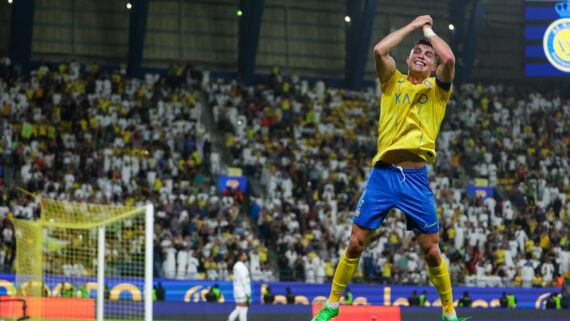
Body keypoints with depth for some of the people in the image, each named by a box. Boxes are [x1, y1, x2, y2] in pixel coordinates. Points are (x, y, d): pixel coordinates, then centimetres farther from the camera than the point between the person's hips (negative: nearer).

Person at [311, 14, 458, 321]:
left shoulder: (437, 87, 10)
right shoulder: (393, 81, 13)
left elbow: (448, 58, -11)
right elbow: (379, 50, -5)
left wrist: (428, 30, 6)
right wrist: (412, 26, 5)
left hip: (417, 177, -1)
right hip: (383, 172, 1)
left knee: (432, 252, 0)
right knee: (355, 243, 0)